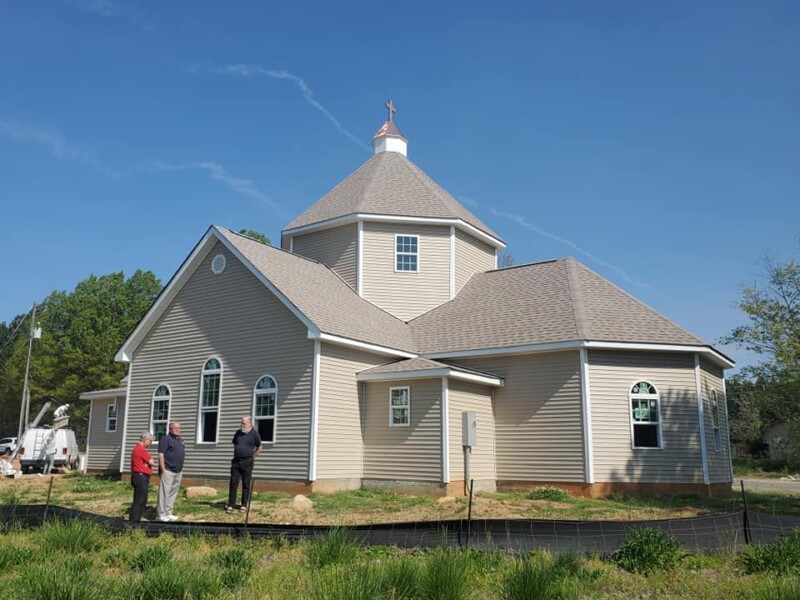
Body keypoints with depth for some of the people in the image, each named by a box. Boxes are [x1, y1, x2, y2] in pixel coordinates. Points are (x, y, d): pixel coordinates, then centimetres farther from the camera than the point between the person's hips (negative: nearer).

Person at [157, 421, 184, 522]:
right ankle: (161, 514, -1)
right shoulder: (166, 439, -8)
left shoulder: (181, 440, 17)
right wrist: (163, 470, -17)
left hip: (178, 471, 8)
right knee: (164, 492, -5)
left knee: (173, 493, 11)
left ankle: (168, 513, 19)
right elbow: (161, 455, -13)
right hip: (168, 471, -8)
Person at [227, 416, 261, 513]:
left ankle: (244, 505, 10)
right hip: (236, 461, 3)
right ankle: (230, 505, 3)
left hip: (247, 462, -3)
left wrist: (252, 457, 7)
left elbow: (259, 447, 8)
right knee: (233, 483, 0)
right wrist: (236, 454, 14)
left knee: (246, 484, 2)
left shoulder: (254, 434, -2)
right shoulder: (238, 433, 9)